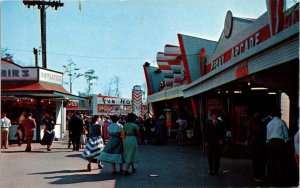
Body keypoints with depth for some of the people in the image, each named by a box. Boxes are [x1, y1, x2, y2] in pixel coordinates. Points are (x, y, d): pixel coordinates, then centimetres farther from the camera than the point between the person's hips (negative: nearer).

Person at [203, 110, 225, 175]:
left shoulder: (220, 123, 4)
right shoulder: (208, 123, 2)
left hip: (218, 142, 1)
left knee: (217, 157, 3)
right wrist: (205, 141, -2)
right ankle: (210, 170, 13)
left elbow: (223, 133, 6)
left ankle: (216, 170, 12)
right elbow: (205, 133, 3)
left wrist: (221, 140, -6)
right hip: (210, 142, 0)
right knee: (210, 157, 3)